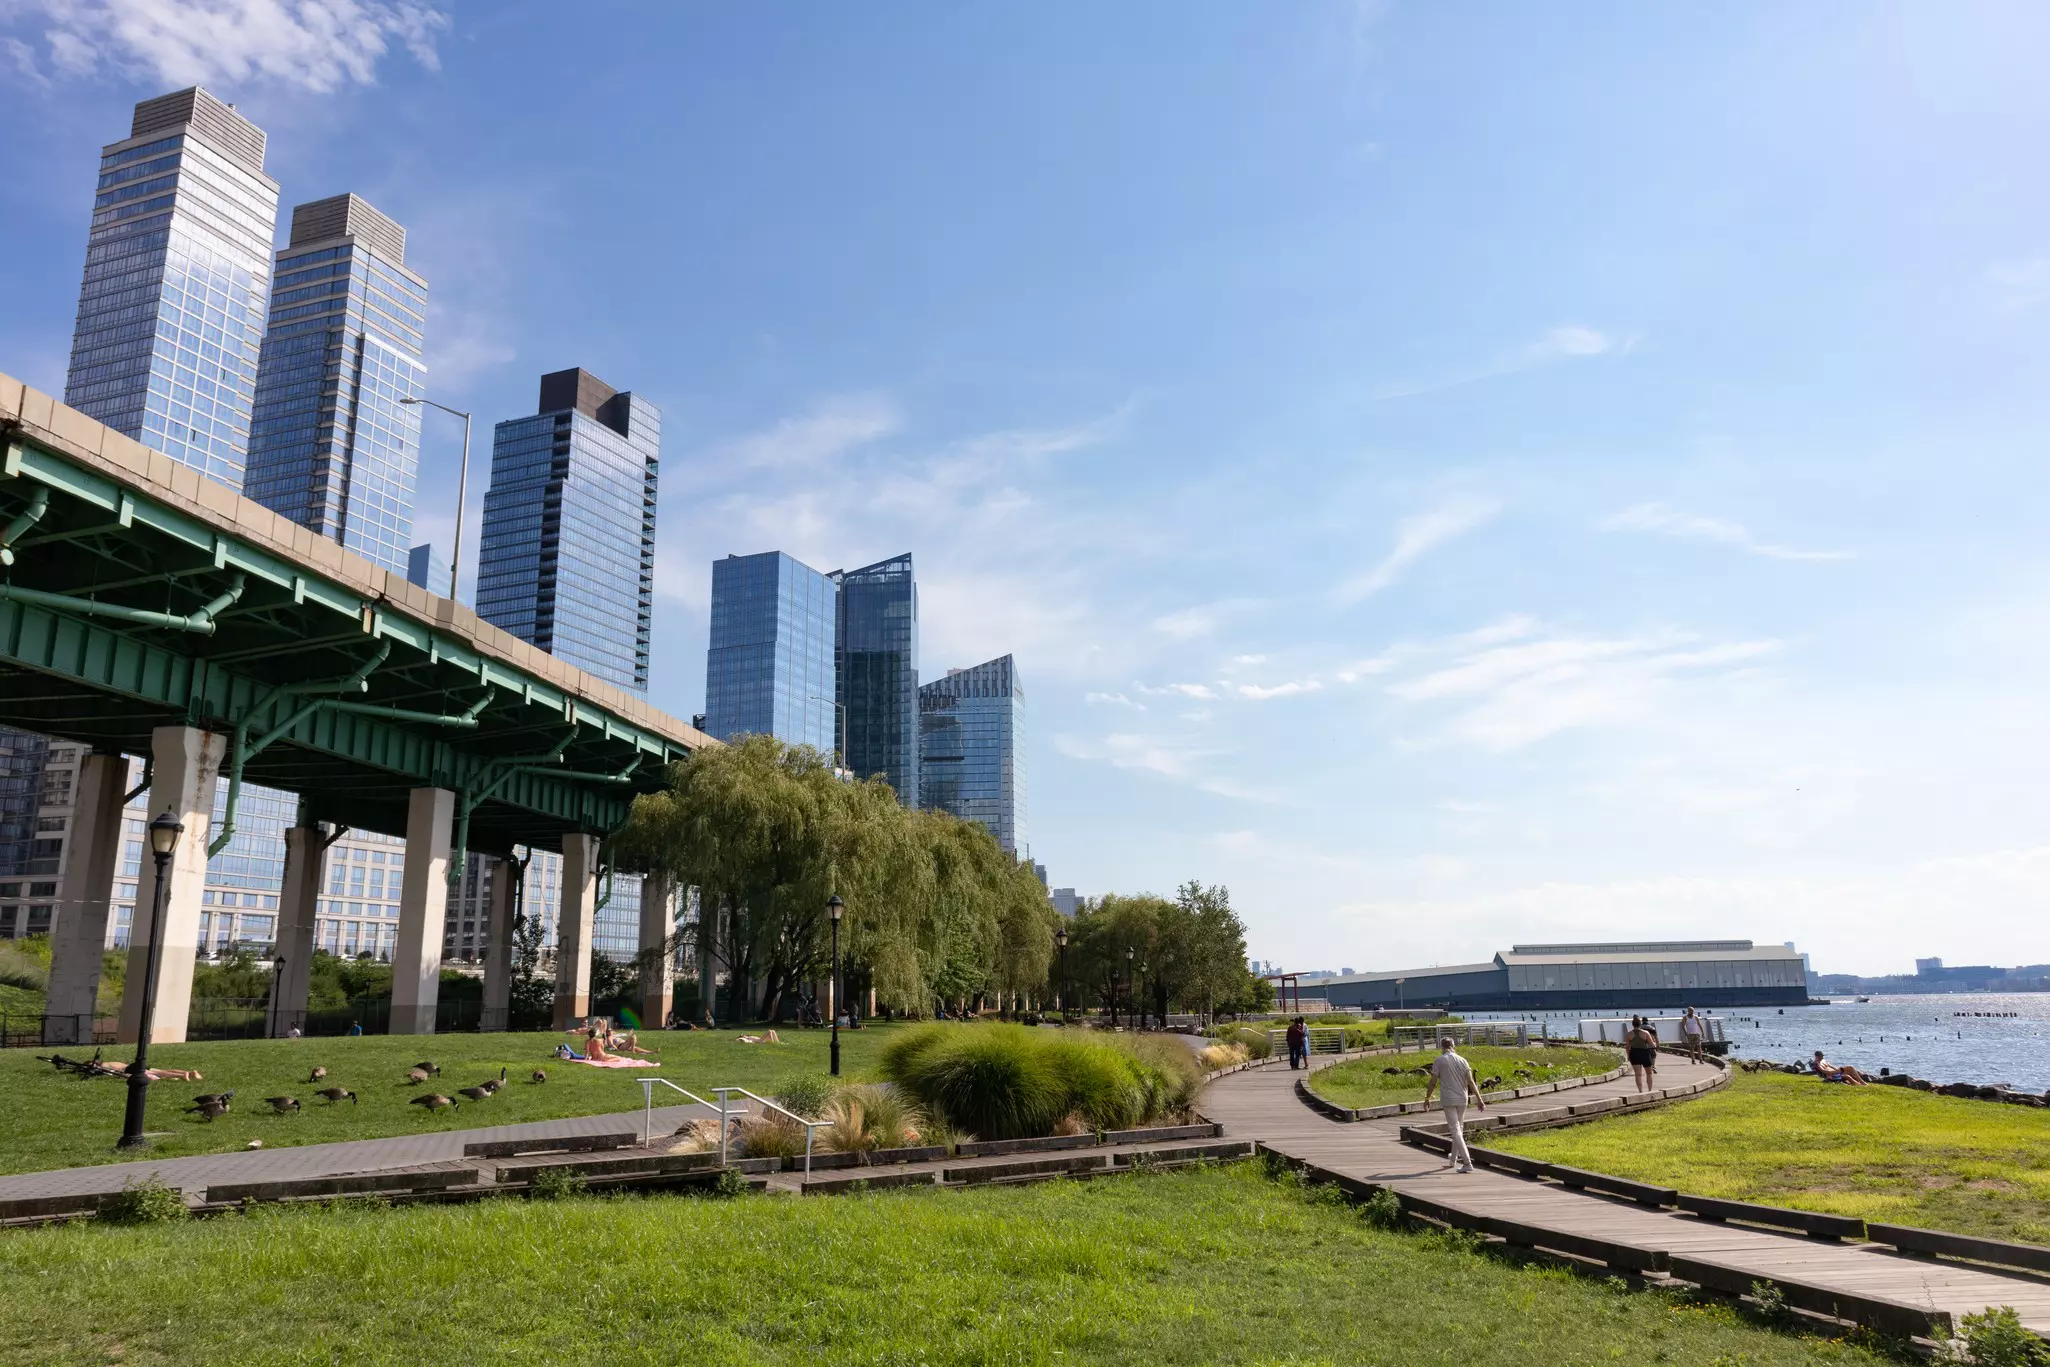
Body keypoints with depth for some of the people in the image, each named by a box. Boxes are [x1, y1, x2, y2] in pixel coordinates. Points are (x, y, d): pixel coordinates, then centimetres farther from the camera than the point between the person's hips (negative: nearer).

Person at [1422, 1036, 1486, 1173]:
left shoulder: (1439, 1061, -5)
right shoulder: (1462, 1061, 5)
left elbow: (1433, 1082, -5)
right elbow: (1471, 1082, -1)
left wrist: (1427, 1098, 7)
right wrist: (1479, 1100, 1)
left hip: (1448, 1100, -5)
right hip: (1462, 1100, 5)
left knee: (1455, 1130, -6)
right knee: (1459, 1128, 19)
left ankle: (1467, 1163, -16)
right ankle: (1454, 1159, 34)